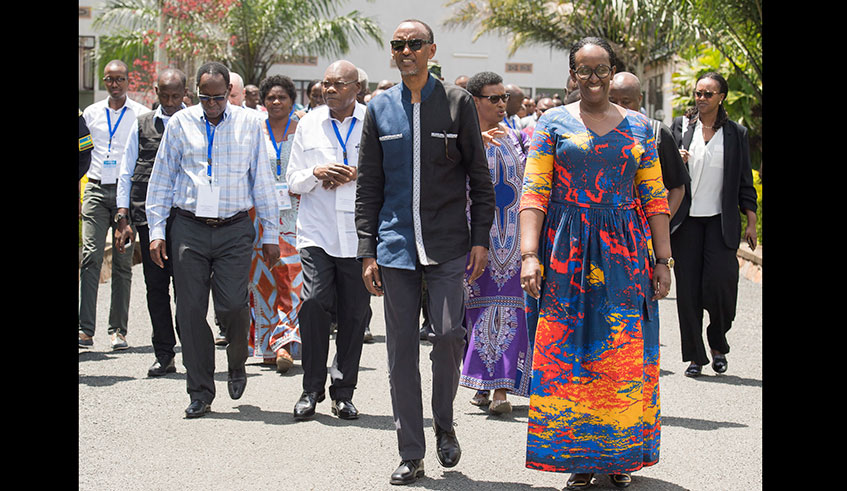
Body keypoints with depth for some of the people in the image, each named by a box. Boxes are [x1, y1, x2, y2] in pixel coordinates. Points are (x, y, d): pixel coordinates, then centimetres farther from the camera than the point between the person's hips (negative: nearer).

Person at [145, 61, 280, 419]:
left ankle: (236, 365, 19)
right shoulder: (180, 123, 7)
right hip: (188, 230, 1)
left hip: (234, 230, -1)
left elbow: (262, 180, 10)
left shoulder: (249, 124, 7)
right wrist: (156, 231, 5)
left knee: (233, 305, -12)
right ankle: (200, 394, 9)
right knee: (190, 310, -1)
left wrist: (271, 235, 7)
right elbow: (161, 178, 11)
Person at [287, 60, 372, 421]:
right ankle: (312, 388, 0)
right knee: (313, 303, -12)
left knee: (354, 312, 3)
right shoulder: (309, 124, 11)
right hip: (317, 232, 1)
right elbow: (293, 180, 12)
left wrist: (357, 174, -12)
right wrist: (316, 173, -8)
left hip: (359, 235, -1)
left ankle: (344, 391, 15)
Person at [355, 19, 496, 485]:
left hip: (446, 244, -2)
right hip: (396, 244, 2)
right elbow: (368, 186, 10)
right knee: (401, 347, 2)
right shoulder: (380, 108, 9)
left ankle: (444, 424, 15)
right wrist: (367, 251, 4)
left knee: (449, 333, -12)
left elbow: (480, 177, 5)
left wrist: (480, 238, -2)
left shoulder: (457, 102, 4)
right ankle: (411, 455, 10)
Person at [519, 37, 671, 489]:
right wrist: (529, 254, -14)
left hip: (626, 252, 1)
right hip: (567, 254, -1)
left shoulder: (638, 127, 10)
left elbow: (654, 199, 9)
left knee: (623, 354, 1)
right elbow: (534, 193, -3)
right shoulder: (553, 123, 4)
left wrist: (663, 260, 2)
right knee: (568, 354, -1)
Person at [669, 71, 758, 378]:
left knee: (720, 283, -13)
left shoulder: (736, 134, 6)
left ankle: (717, 344, 13)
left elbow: (745, 183, 8)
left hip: (721, 221, -1)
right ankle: (695, 356, 8)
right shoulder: (681, 126, 7)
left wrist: (751, 223, 3)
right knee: (688, 288, -1)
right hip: (686, 220, 1)